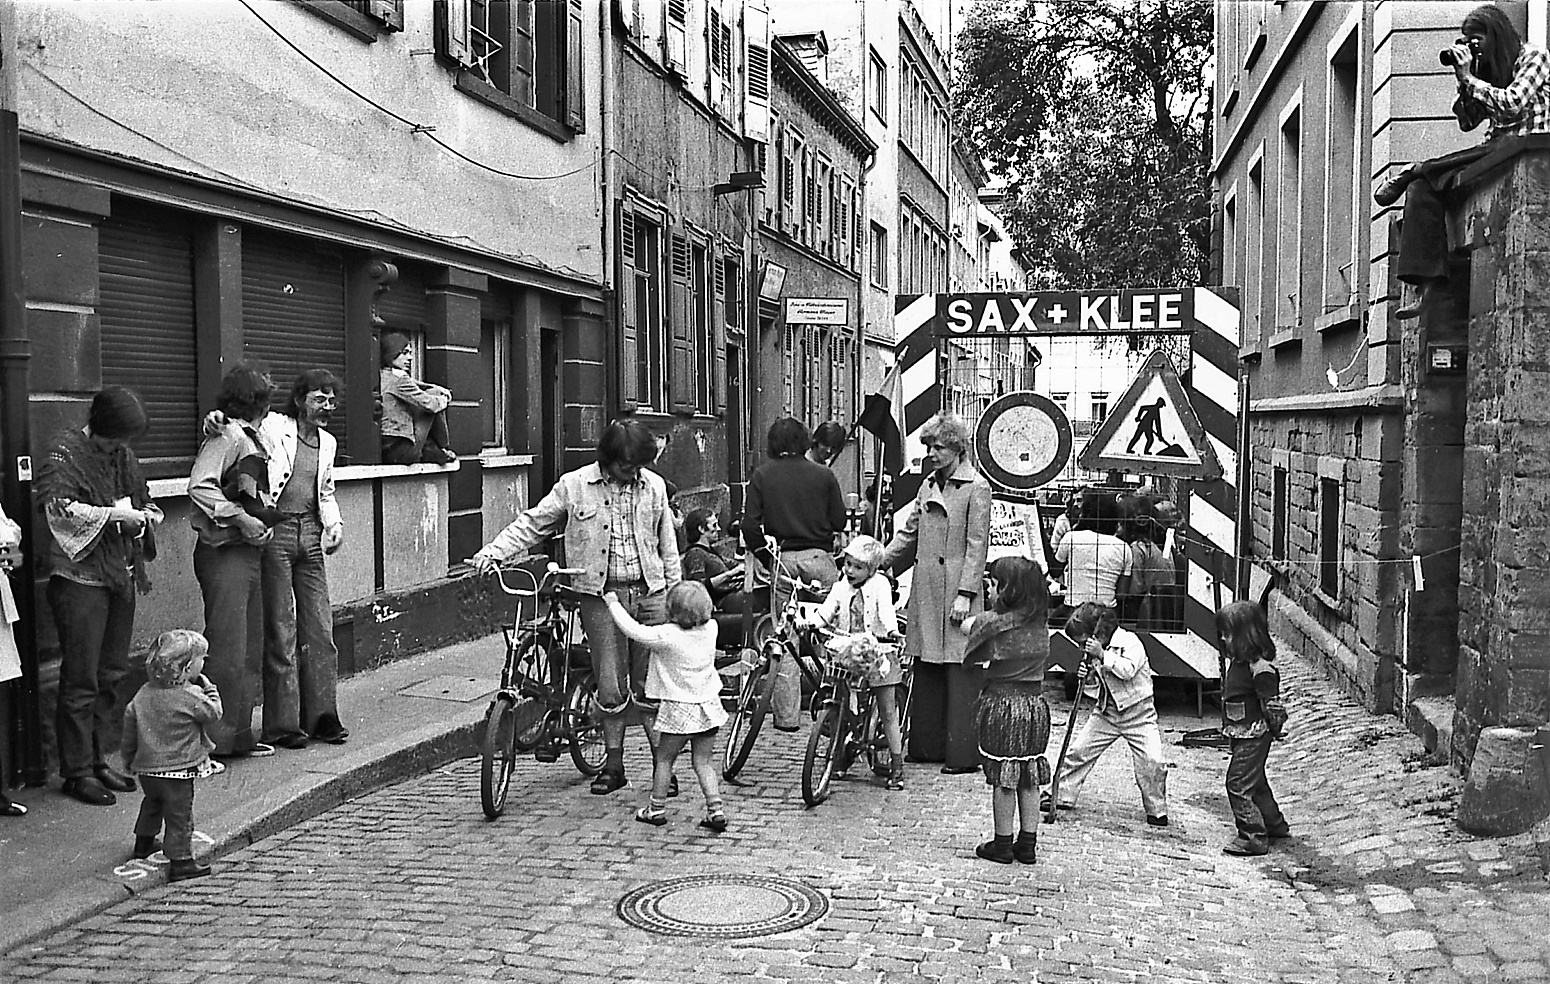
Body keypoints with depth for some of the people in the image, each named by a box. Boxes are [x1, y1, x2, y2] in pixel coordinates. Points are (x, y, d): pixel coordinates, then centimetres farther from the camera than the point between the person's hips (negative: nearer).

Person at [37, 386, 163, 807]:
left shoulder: (123, 456, 14)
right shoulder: (65, 455, -8)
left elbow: (149, 504, 25)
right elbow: (55, 506, -25)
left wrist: (142, 517, 3)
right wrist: (110, 513, -23)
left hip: (121, 578, 7)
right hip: (80, 579, -7)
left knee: (111, 675, 12)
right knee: (81, 679, -3)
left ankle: (99, 759, 23)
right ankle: (77, 771, 4)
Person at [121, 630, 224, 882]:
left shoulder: (144, 694, 2)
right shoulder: (191, 696, -19)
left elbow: (130, 721, 9)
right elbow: (214, 713, -8)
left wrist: (130, 757, 22)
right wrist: (210, 689, 4)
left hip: (146, 767, 7)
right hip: (178, 769, -7)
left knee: (152, 802, 31)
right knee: (180, 814, 0)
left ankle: (144, 842, 47)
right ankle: (181, 860, 3)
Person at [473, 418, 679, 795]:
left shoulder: (654, 486, 6)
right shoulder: (574, 486, -1)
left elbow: (667, 545, 13)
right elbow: (533, 524, 3)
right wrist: (493, 551, -7)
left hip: (650, 593, 1)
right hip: (602, 595, -1)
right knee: (611, 688, 0)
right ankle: (613, 765, 15)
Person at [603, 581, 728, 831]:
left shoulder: (666, 636, -19)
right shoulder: (710, 628, -5)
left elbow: (633, 629, -12)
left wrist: (613, 603, 0)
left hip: (679, 710, -5)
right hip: (708, 707, 5)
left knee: (664, 758, 13)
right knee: (703, 761, 11)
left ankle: (657, 809, 21)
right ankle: (716, 810, 3)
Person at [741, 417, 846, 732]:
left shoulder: (761, 475, 0)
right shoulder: (823, 475, 0)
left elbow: (750, 526, -3)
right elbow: (839, 522, 2)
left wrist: (766, 559, 9)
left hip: (783, 560, 0)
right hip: (820, 557, 0)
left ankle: (787, 715, 7)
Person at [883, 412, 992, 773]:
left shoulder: (976, 488, -6)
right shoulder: (929, 485, 15)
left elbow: (977, 545, -10)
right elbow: (909, 533, 20)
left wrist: (965, 594, -15)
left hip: (957, 591, -7)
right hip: (926, 589, 7)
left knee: (960, 675, -4)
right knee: (926, 673, 10)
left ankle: (963, 753, 2)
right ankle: (928, 746, 19)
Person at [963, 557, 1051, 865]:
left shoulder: (993, 622, -14)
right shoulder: (1039, 622, 3)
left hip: (1001, 703, -5)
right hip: (1034, 705, 6)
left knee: (1003, 780, 4)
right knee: (1029, 780, 12)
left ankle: (1003, 844, 11)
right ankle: (1028, 844, 18)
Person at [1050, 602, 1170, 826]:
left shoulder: (1130, 642, -13)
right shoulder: (1094, 655, 5)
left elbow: (1128, 670, -29)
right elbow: (1096, 691, 10)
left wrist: (1103, 655, -32)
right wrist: (1088, 680, -11)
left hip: (1138, 713, -6)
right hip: (1106, 712, 6)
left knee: (1152, 761, -17)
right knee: (1078, 751, 1)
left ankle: (1157, 810, 2)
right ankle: (1062, 797, 16)